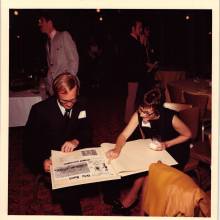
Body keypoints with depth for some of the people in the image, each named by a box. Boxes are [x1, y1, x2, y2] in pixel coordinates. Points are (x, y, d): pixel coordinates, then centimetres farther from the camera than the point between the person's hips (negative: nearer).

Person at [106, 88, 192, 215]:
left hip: (175, 150, -4)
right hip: (154, 149, 4)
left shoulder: (170, 117, -31)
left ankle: (132, 197, 1)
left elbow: (188, 134, -15)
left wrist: (167, 144, -25)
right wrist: (117, 150, -41)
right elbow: (124, 135, -21)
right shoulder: (138, 115, -22)